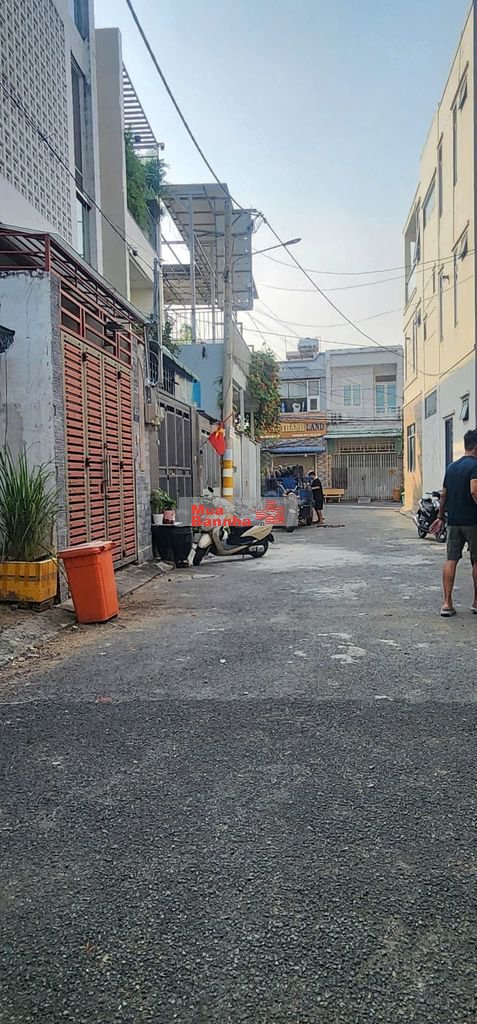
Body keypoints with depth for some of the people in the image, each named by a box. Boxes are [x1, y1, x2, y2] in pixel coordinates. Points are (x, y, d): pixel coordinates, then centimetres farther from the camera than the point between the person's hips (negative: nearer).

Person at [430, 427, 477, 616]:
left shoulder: (452, 466, 12)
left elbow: (444, 494, 17)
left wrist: (440, 517, 24)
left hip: (453, 521, 6)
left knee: (451, 560, 4)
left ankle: (447, 603, 0)